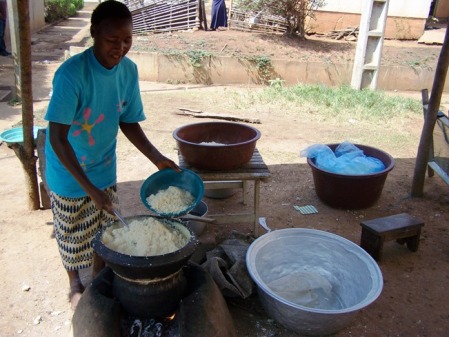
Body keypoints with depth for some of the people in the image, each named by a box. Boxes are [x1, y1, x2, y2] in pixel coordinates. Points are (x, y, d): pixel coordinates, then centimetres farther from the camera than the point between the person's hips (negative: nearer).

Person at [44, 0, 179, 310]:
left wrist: (157, 158, -12)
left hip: (105, 168, 4)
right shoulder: (72, 73, -29)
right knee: (72, 236, 16)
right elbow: (57, 137, -28)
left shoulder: (128, 70, -11)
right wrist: (89, 188, -33)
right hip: (69, 174, -4)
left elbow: (128, 122, -1)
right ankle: (76, 286, 43)